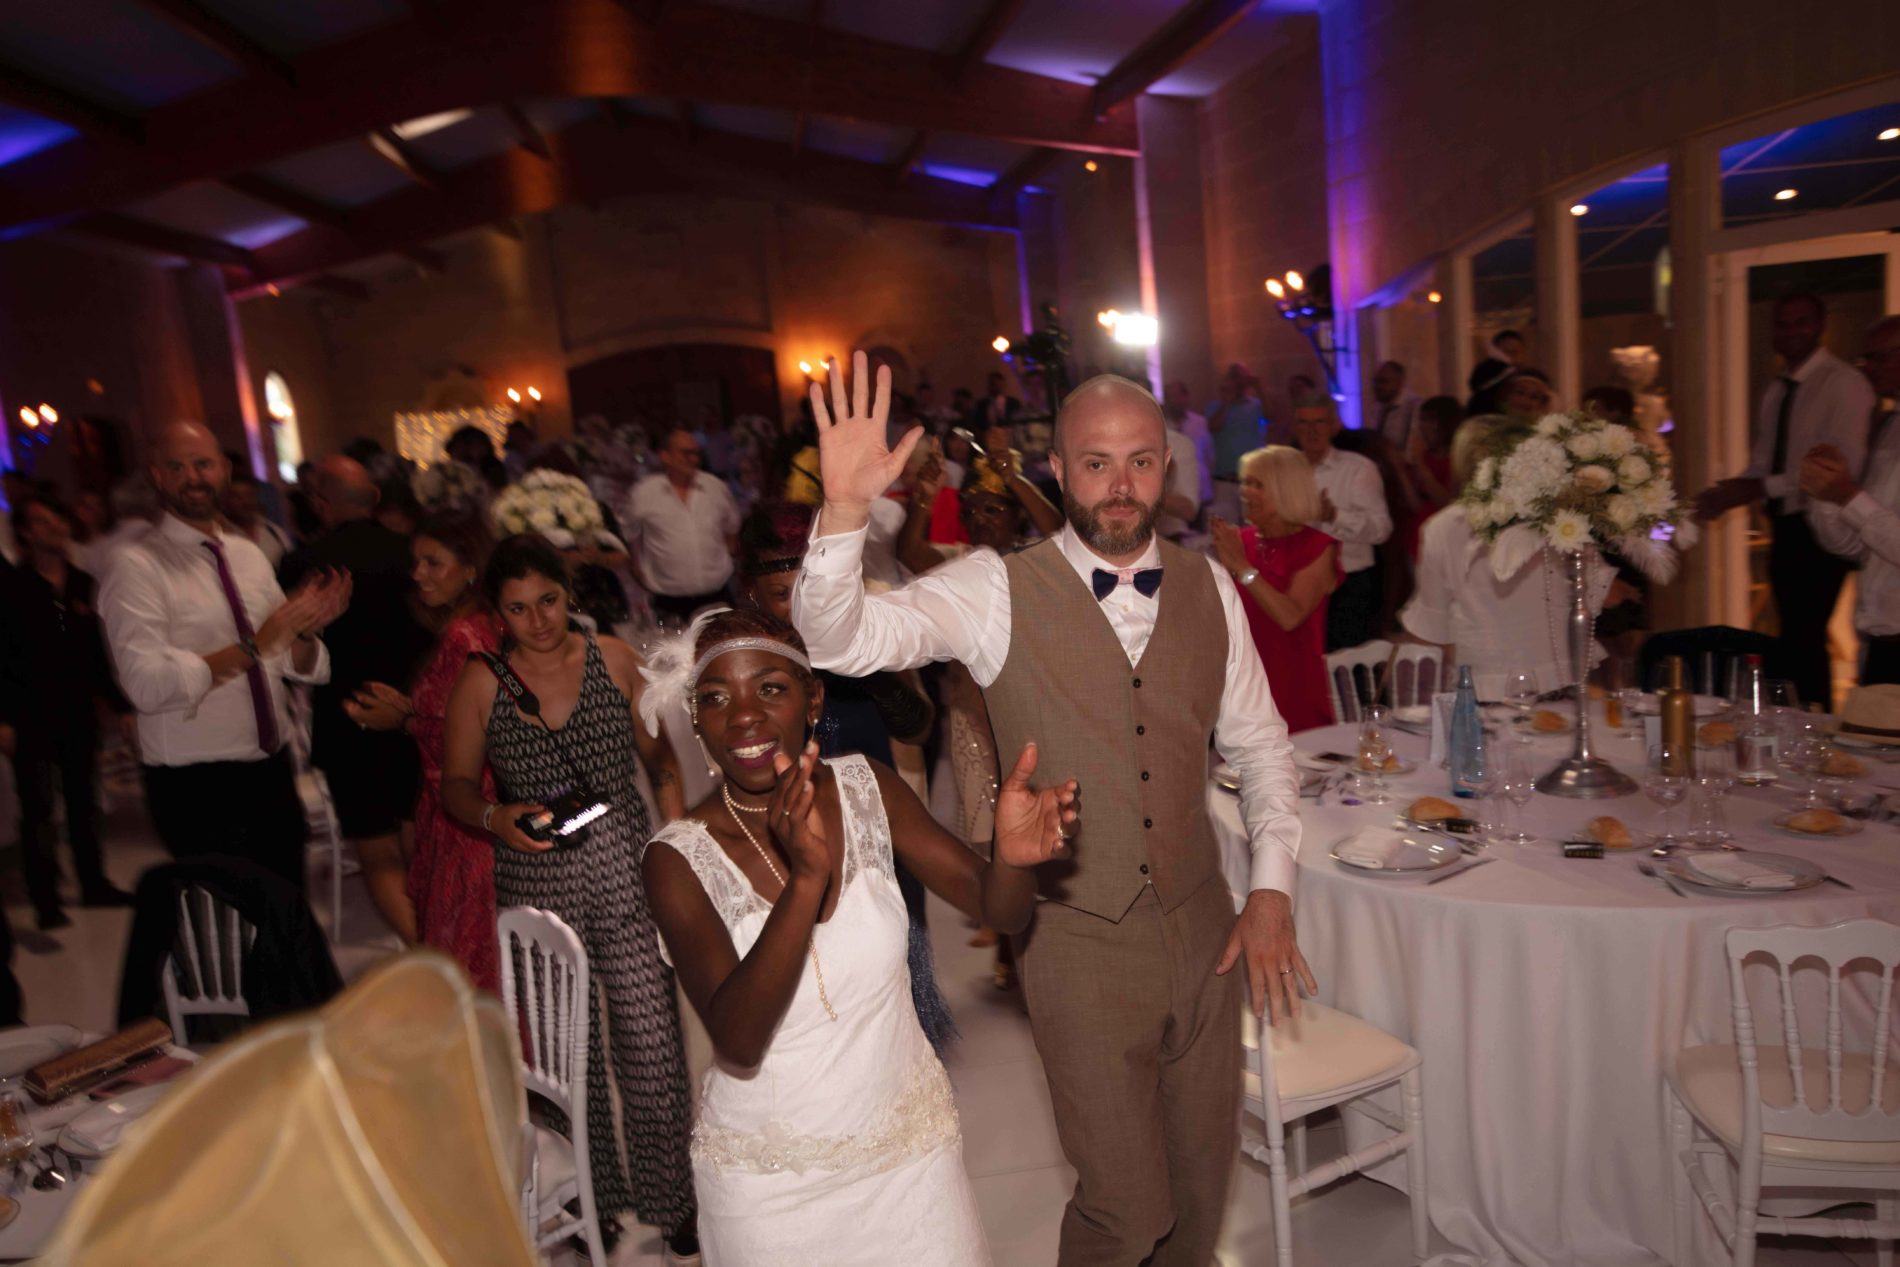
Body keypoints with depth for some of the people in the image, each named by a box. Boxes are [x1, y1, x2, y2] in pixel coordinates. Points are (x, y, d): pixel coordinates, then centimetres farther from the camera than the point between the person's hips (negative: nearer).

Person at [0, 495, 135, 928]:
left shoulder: (82, 584, 8)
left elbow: (99, 652, 11)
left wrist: (120, 704, 9)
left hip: (78, 712, 4)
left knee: (83, 801, 12)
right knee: (38, 807, -2)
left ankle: (93, 883, 22)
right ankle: (45, 898, 4)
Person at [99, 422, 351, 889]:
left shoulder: (249, 555, 9)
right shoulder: (138, 567, -9)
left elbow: (297, 667, 7)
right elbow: (147, 684, -21)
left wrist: (306, 629, -13)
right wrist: (253, 647, -25)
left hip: (272, 772, 6)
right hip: (196, 789, -5)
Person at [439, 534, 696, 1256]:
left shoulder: (614, 659, 1)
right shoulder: (480, 683, 0)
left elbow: (659, 751, 8)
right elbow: (455, 785, 6)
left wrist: (678, 836, -2)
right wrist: (495, 817, -14)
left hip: (627, 870, 0)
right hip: (537, 881, 0)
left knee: (652, 1040, -1)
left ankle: (669, 1197, 21)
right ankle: (596, 1197, 35)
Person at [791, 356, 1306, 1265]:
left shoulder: (1208, 587, 1)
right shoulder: (997, 591, -12)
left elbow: (1258, 743, 9)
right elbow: (840, 638, -24)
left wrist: (1271, 889, 3)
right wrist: (845, 508, -40)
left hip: (1203, 925, 4)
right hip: (1078, 941, -4)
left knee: (1203, 1170, 22)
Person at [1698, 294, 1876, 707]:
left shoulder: (1843, 384, -10)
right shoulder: (1776, 392, 14)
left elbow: (1844, 467, -19)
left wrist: (1760, 487, -24)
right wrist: (1729, 493, -6)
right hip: (1785, 529, 8)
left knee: (1805, 637, -11)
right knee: (1796, 637, 16)